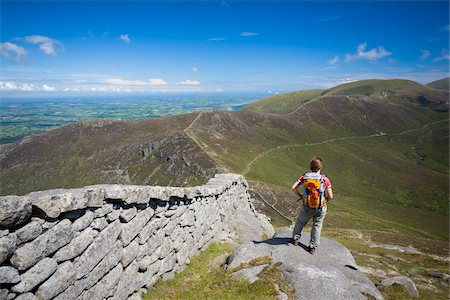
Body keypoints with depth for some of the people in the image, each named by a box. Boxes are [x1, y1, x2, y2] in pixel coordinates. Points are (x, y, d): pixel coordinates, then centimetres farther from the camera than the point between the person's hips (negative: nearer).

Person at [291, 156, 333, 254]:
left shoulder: (305, 177, -10)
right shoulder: (325, 179, -15)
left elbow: (293, 188, -13)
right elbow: (330, 197, -16)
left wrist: (300, 196, 2)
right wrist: (326, 202, 6)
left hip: (307, 207, 1)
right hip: (320, 208, 0)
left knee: (300, 222, 27)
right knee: (317, 226, 21)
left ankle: (296, 238, 38)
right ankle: (313, 247, 30)